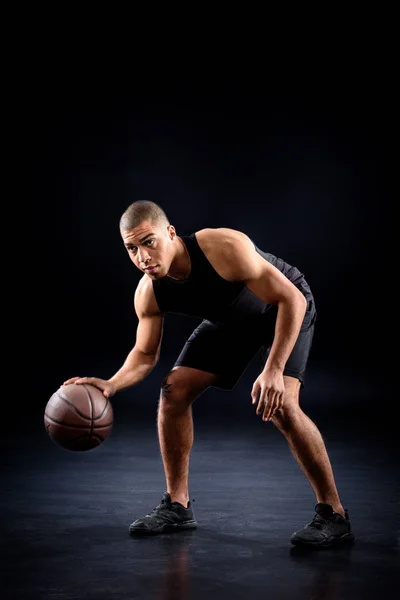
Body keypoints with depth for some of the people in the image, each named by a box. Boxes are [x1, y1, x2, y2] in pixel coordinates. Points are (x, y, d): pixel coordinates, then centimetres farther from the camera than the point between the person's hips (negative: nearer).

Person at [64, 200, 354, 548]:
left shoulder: (223, 248, -38)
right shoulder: (148, 294, -19)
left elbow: (292, 298, -34)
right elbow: (145, 354, -5)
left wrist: (273, 369, -41)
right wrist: (112, 384, -26)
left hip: (286, 308, -6)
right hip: (230, 320, 6)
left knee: (279, 404, -27)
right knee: (174, 391, -5)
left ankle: (334, 514, -13)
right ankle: (178, 506, 9)